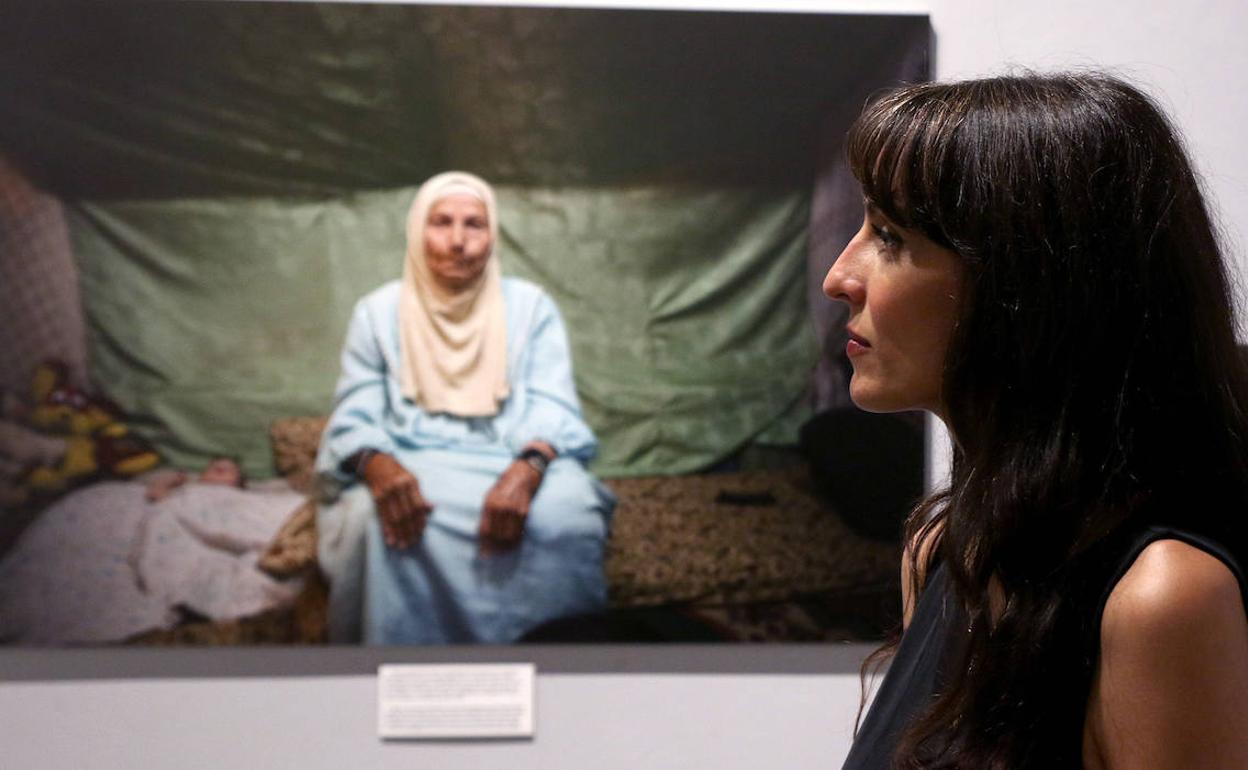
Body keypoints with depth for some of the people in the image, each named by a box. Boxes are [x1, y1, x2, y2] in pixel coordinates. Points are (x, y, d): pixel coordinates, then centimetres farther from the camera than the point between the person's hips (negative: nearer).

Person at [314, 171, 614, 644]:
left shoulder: (530, 307, 10)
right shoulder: (378, 313, 10)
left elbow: (552, 408, -1)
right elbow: (355, 417, 3)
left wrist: (528, 468, -26)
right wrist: (377, 464, -24)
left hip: (513, 462, 0)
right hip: (412, 467, 0)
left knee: (565, 517, -34)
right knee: (376, 520, -36)